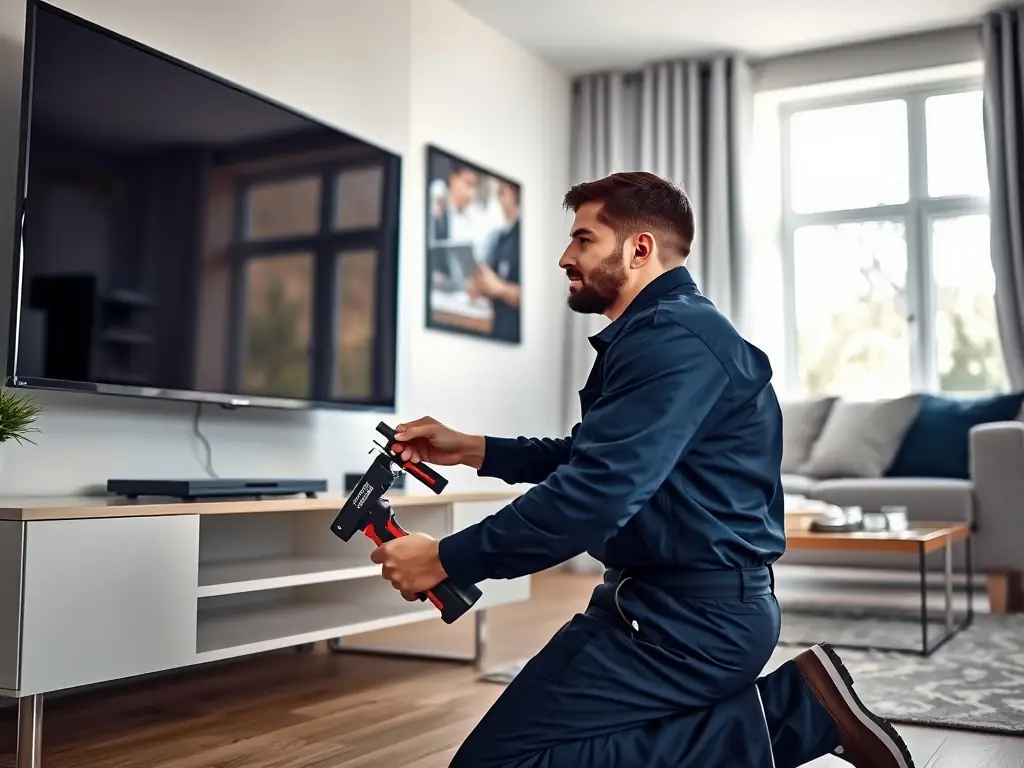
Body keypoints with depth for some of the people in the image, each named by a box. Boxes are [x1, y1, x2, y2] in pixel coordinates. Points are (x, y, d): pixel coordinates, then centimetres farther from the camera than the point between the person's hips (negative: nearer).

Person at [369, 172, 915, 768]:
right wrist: (471, 449, 15)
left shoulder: (672, 337, -19)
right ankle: (790, 708, 11)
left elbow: (594, 493, -28)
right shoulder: (661, 330, 16)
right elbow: (588, 457, 24)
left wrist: (445, 559, -19)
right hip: (692, 601, 11)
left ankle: (770, 720, -9)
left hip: (693, 614, -11)